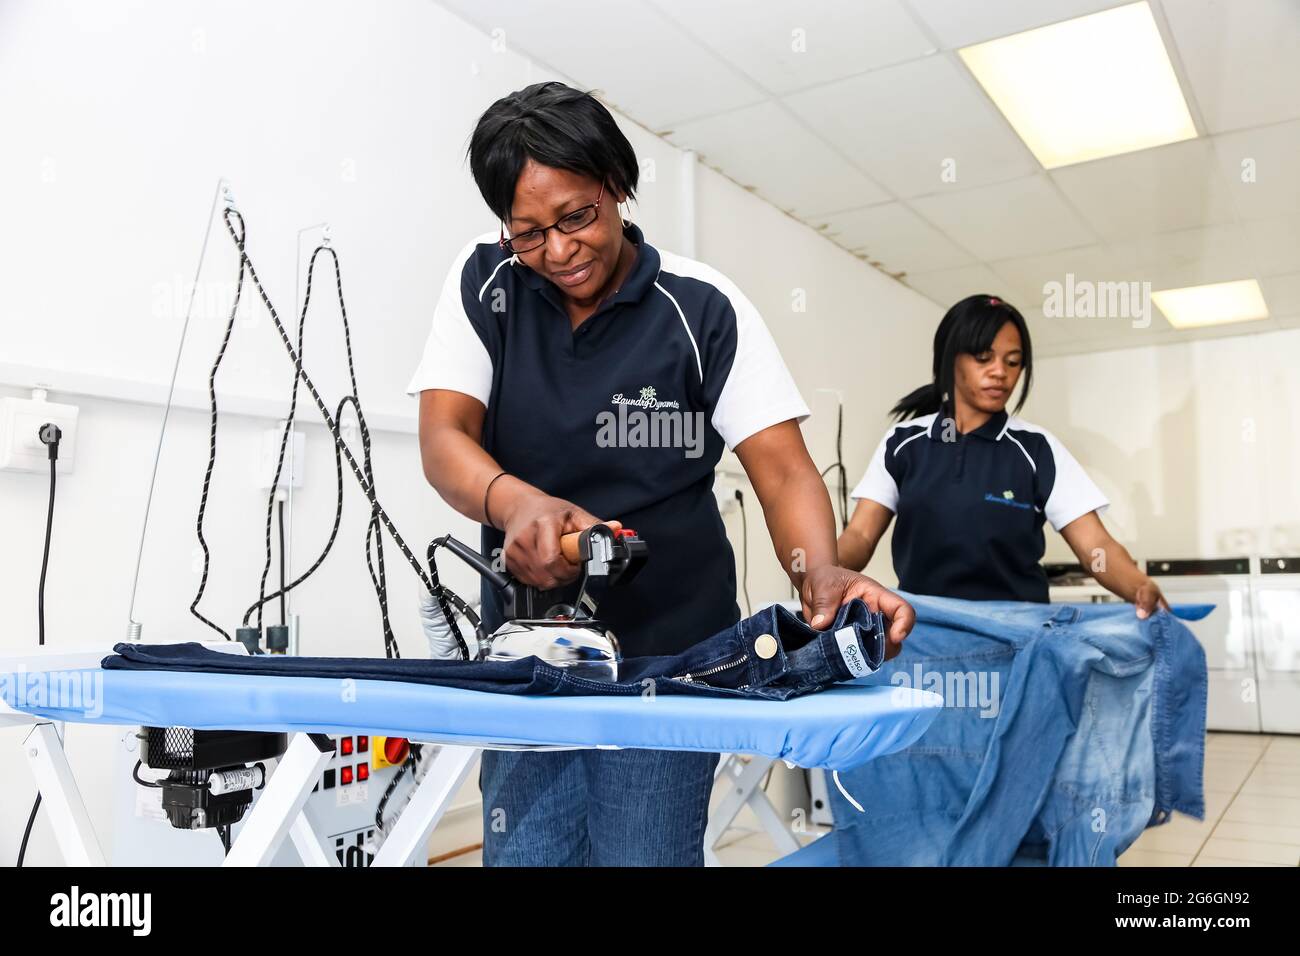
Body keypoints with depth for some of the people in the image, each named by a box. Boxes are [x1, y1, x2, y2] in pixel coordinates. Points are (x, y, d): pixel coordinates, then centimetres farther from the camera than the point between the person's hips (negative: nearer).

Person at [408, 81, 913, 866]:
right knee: (522, 852, 8)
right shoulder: (483, 284, -2)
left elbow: (782, 468, -13)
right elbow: (444, 438, -13)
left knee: (645, 853, 2)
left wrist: (821, 575, -34)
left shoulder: (704, 308, -9)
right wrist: (516, 503, -35)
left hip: (672, 650, -2)